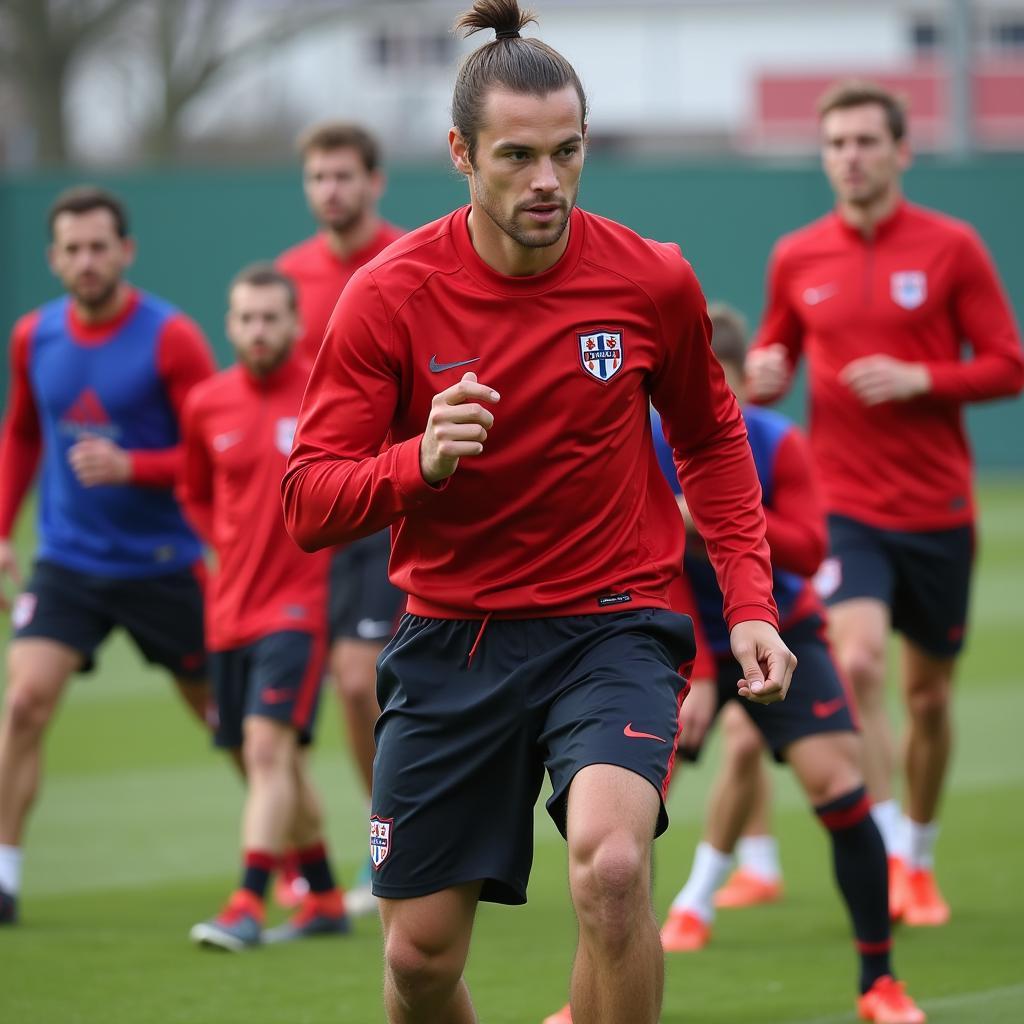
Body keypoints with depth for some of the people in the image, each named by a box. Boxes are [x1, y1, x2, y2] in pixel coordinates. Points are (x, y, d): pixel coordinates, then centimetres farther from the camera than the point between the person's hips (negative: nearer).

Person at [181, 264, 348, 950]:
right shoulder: (208, 405, 5)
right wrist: (231, 544, 8)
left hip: (300, 603, -5)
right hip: (233, 606, 6)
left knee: (270, 746, -18)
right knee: (277, 760, 13)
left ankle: (248, 906, -21)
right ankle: (324, 899, 25)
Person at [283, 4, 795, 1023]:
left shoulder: (652, 281, -5)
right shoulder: (390, 295, -9)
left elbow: (710, 440, 14)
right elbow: (307, 504, -9)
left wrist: (749, 601, 4)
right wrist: (421, 460, -28)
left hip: (613, 626, -1)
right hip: (452, 637, 1)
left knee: (609, 863, -30)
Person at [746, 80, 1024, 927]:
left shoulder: (951, 247, -2)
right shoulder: (797, 258, 4)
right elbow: (774, 362, 17)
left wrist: (919, 380, -17)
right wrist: (763, 375, -7)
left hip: (937, 508, 0)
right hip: (844, 503, 0)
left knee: (929, 695, 9)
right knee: (857, 662, -22)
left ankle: (920, 856, 29)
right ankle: (887, 853, -17)